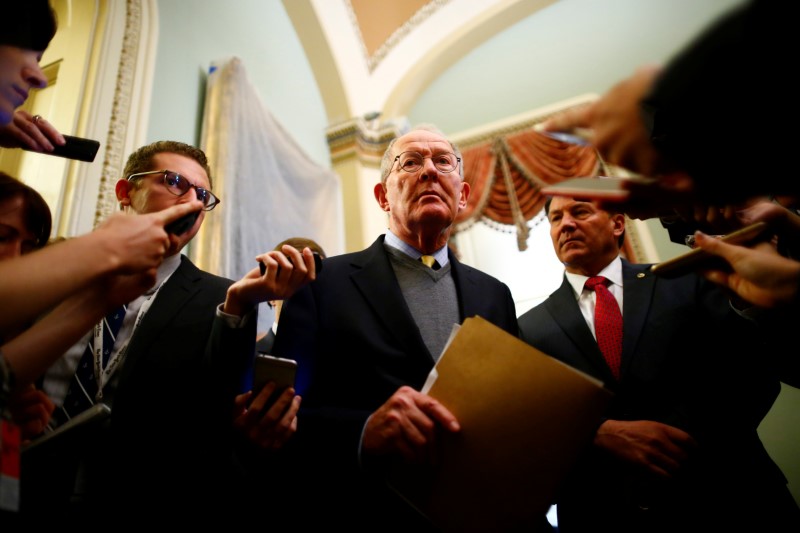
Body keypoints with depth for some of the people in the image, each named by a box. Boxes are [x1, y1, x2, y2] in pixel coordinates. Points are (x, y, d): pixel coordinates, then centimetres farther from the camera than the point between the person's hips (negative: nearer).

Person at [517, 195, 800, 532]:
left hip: (722, 501, 1)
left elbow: (758, 365, -5)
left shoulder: (687, 284, 4)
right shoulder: (530, 329, 3)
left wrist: (689, 430, -19)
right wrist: (601, 434, -20)